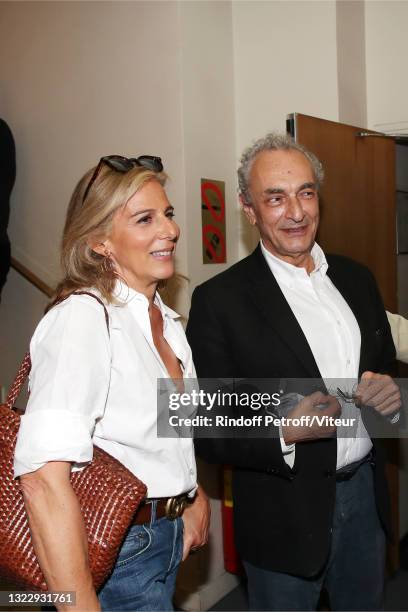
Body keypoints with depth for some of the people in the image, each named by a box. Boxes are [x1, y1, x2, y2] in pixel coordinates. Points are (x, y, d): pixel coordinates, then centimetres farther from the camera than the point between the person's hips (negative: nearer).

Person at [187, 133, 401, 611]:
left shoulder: (356, 279, 4)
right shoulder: (219, 301, -14)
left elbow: (386, 369, 13)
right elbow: (205, 431, -13)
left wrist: (390, 396, -9)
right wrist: (284, 433, -29)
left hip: (365, 496, 5)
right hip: (286, 514, -5)